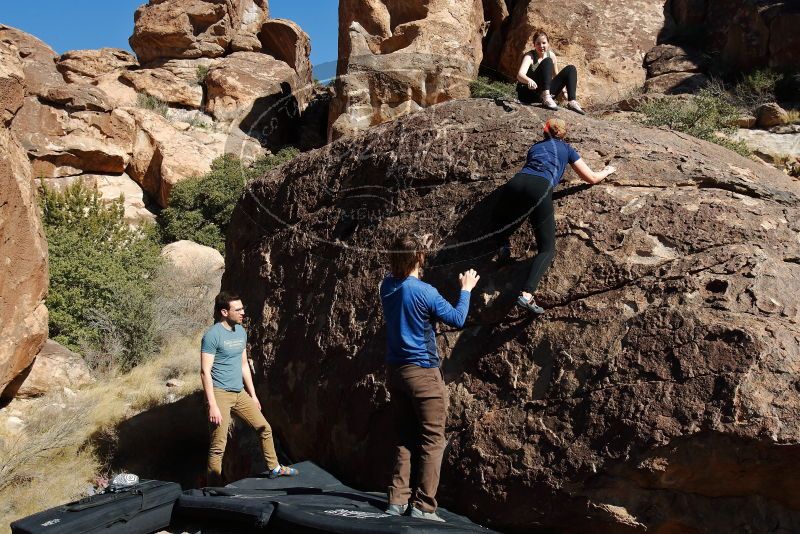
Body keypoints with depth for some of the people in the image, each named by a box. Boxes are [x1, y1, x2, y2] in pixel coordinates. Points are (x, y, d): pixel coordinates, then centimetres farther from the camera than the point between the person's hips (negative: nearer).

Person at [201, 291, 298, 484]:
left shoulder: (241, 331, 10)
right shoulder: (212, 335, -14)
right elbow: (205, 372, -17)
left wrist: (253, 394, 18)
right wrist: (212, 405, -21)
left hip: (240, 393, 8)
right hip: (220, 394, -8)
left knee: (264, 428, 14)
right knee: (218, 447, -5)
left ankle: (274, 468, 31)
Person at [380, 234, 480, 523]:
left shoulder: (387, 285, 2)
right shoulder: (425, 292, -17)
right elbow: (457, 320, -9)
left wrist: (417, 247, 32)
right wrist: (466, 290, 5)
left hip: (395, 370, 7)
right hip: (423, 373, -7)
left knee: (404, 439, 14)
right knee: (432, 441, 1)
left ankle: (398, 500, 16)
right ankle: (423, 506, 2)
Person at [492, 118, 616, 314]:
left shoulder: (535, 147, 35)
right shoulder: (566, 149, 27)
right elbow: (592, 178, 32)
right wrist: (606, 171, 53)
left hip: (516, 183, 3)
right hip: (540, 189, -3)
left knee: (498, 217, 36)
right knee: (547, 249, 1)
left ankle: (504, 243, 6)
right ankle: (526, 294, -22)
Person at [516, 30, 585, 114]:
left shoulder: (551, 55, 6)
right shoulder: (529, 56, -11)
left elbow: (556, 75, 20)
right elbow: (520, 75, -30)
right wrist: (529, 81, -52)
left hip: (544, 91, 6)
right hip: (528, 93, -6)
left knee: (571, 69, -2)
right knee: (547, 61, -25)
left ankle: (572, 102, -18)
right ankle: (546, 98, -41)